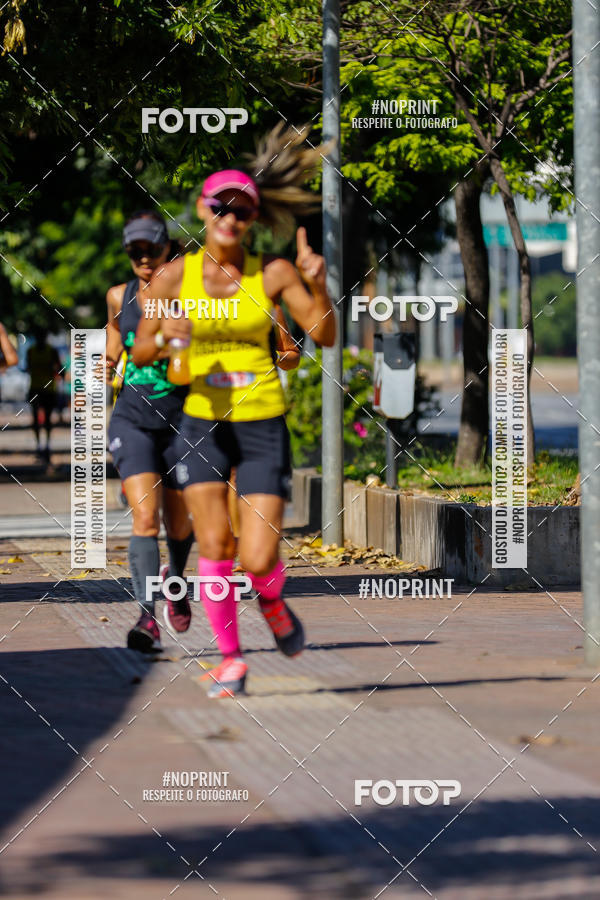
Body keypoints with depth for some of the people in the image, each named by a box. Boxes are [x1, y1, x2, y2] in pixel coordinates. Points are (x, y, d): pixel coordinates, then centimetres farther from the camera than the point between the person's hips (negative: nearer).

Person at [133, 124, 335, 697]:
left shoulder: (273, 274, -3)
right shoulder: (173, 277, -1)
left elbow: (323, 336, -8)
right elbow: (140, 353, 3)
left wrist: (318, 285, -23)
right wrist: (164, 336, -18)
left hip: (263, 427, -1)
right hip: (202, 422, 1)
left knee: (258, 560, -8)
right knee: (213, 545, -9)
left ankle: (272, 601, 29)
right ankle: (230, 657, 9)